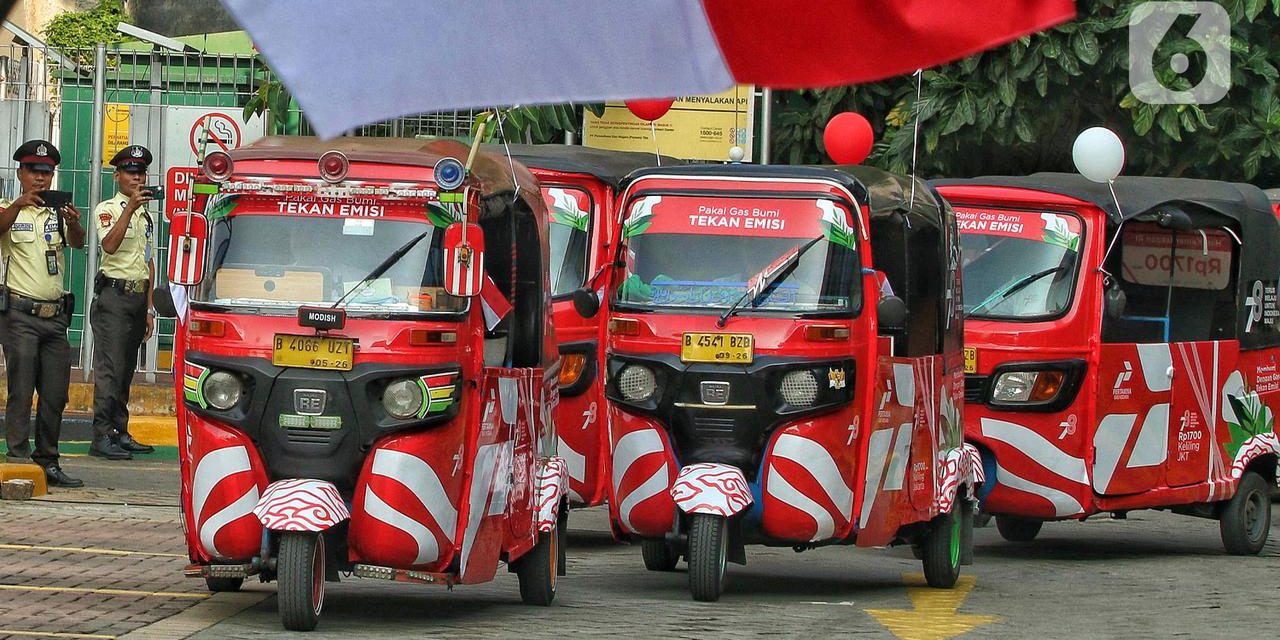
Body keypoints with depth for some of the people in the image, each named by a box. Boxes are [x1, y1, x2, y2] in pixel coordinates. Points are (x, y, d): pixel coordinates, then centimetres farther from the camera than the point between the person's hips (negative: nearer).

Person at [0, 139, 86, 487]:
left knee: (55, 394, 5)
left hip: (55, 315, 5)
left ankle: (47, 462, 12)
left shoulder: (59, 214, 12)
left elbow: (78, 242, -8)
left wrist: (74, 223, -31)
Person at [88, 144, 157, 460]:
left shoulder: (146, 216, 19)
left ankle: (120, 432, 13)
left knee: (126, 370, 9)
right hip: (113, 295, -7)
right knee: (110, 368, -12)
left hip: (138, 297, 7)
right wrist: (131, 207, -26)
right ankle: (101, 436, -13)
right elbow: (110, 244, -22)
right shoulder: (107, 209, -3)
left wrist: (149, 309, 16)